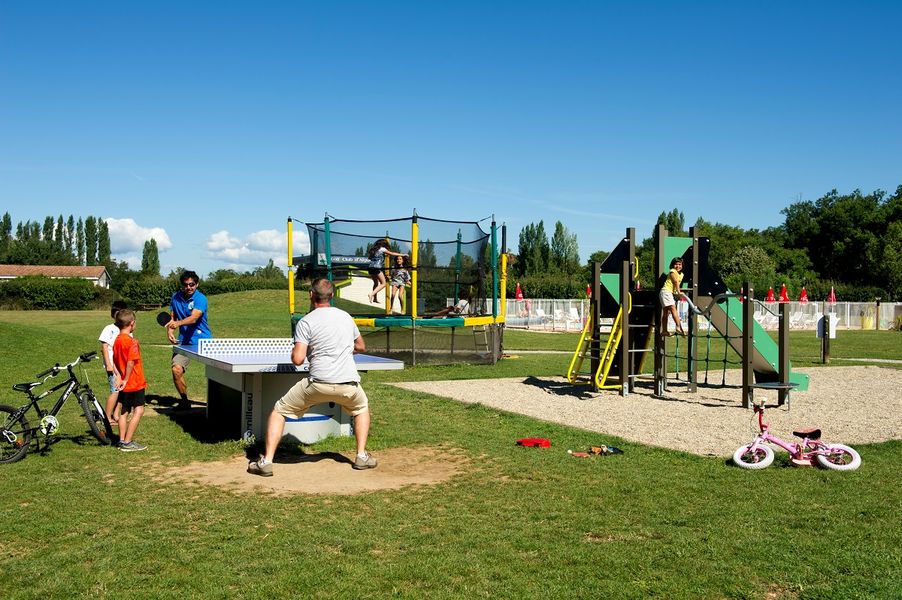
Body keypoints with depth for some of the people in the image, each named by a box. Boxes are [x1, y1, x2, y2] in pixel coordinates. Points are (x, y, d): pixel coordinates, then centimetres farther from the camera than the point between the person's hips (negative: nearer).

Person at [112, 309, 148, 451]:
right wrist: (126, 379, -18)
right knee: (138, 410, -2)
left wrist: (119, 376, 11)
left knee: (124, 411, 15)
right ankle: (128, 443, -4)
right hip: (135, 383, -8)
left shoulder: (117, 340, 7)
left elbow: (114, 361, 12)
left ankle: (122, 440, 20)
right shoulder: (131, 341, -18)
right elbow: (131, 362, -25)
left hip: (124, 384, 8)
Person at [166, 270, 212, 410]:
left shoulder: (200, 299, -13)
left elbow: (193, 318, -28)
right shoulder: (176, 297, 4)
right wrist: (170, 331, -6)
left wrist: (178, 323, -45)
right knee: (176, 370, -14)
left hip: (203, 340, -3)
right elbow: (172, 317, 14)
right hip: (184, 341, 3)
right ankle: (184, 401, 7)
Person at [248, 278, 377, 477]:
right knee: (362, 408, 34)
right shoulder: (346, 316, 13)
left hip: (319, 383, -3)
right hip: (349, 384, 3)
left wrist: (294, 352, 13)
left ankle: (266, 461, 7)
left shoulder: (305, 322, -2)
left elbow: (298, 359, -9)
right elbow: (360, 346, 27)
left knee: (279, 410, 15)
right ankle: (362, 456, 26)